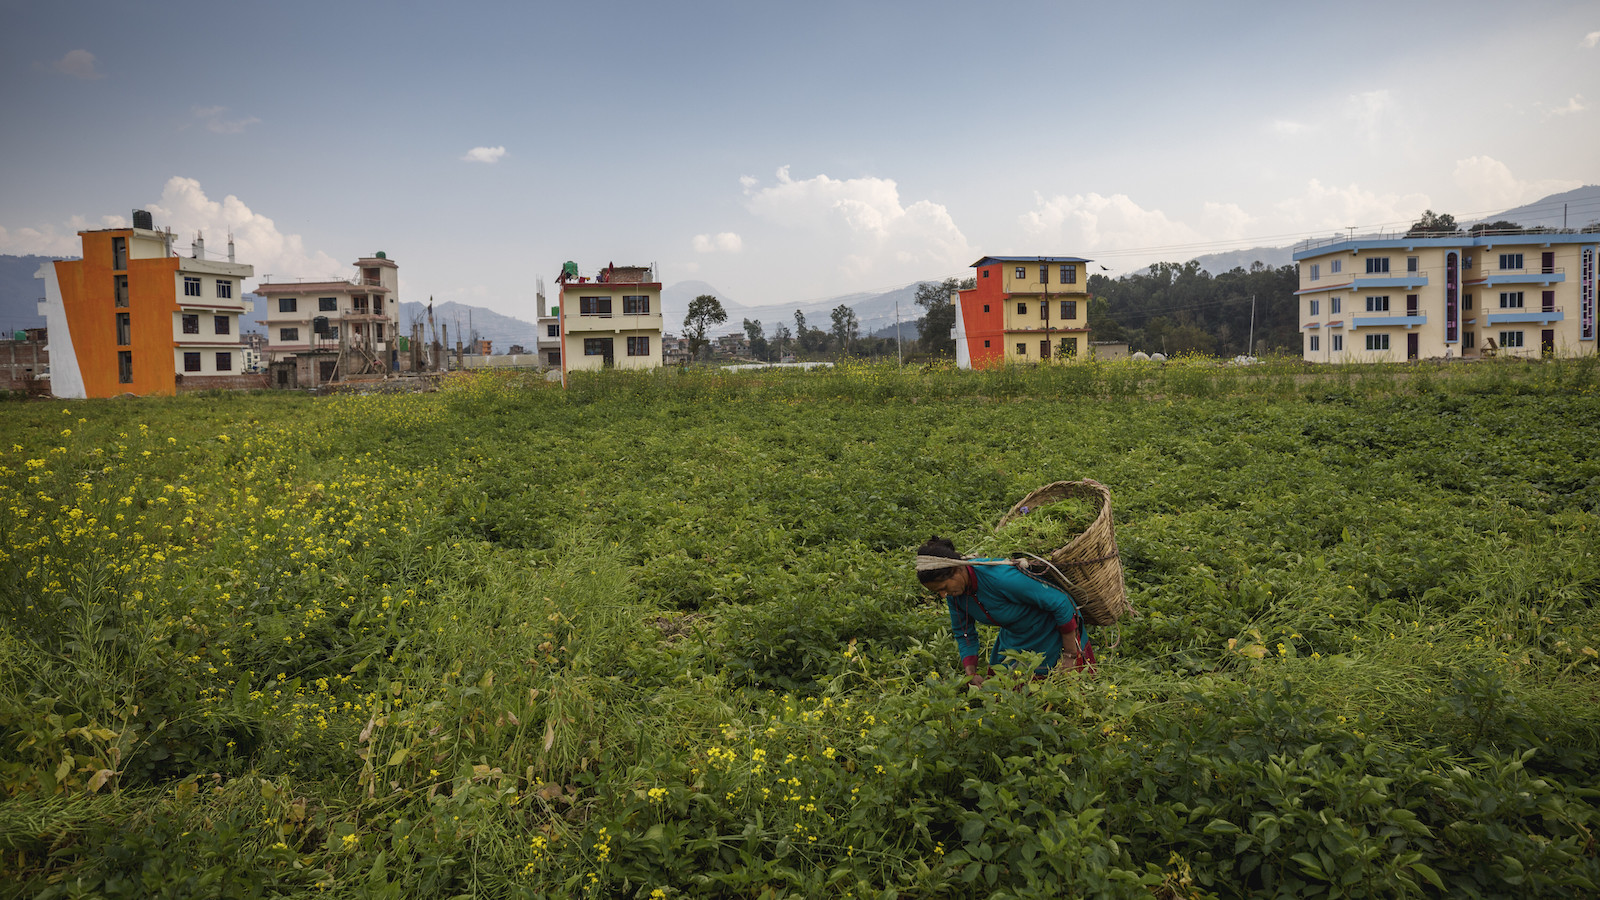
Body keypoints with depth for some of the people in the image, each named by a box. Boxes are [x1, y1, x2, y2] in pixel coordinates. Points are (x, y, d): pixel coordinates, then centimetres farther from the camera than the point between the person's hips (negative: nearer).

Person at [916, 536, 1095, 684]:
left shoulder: (1000, 578, -39)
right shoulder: (954, 592, -17)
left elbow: (1060, 603, -30)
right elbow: (964, 633, 1)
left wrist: (1069, 656, -21)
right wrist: (971, 674, -13)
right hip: (1014, 640, 7)